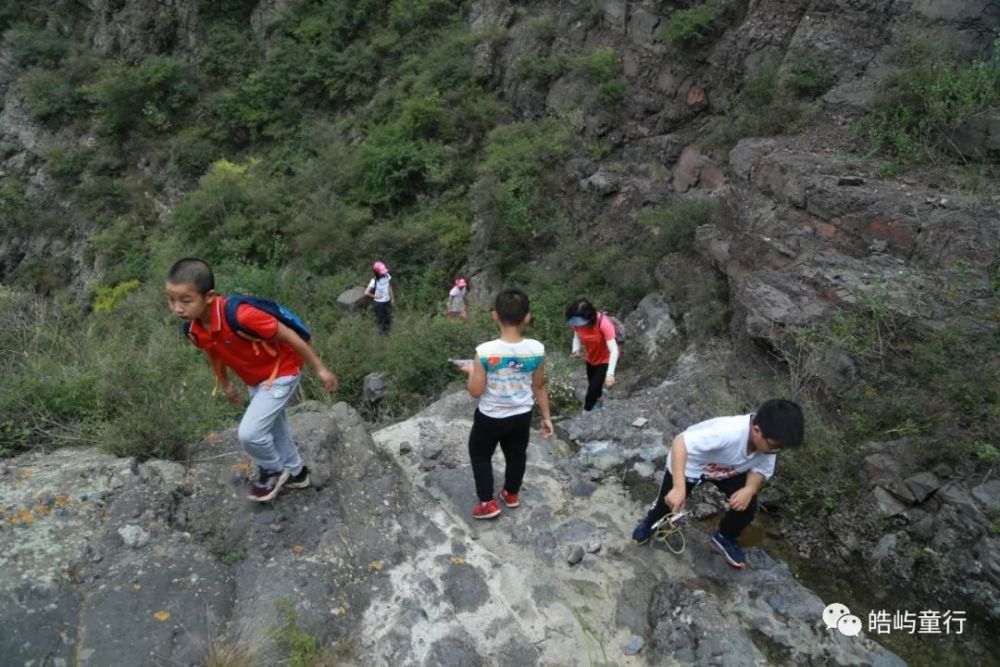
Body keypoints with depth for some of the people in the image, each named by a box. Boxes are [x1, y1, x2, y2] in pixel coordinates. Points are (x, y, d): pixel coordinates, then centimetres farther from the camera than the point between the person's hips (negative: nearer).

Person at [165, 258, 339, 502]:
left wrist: (320, 369, -20)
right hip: (255, 380, 8)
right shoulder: (193, 329, -15)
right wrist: (226, 385, 22)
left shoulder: (240, 316, -37)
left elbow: (287, 335, -27)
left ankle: (273, 470, 16)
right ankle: (296, 473, 46)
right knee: (272, 431, 23)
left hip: (281, 373, -8)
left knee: (249, 433, -15)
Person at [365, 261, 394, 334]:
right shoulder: (374, 281, -28)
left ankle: (386, 328, 48)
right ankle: (382, 330, 40)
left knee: (388, 316, 21)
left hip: (387, 300, 5)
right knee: (380, 317, 16)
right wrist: (374, 296, -16)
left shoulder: (387, 276, -12)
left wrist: (392, 298, 7)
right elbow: (366, 293, -31)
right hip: (379, 302, -5)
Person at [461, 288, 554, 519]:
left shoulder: (485, 352, -28)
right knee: (516, 455, 28)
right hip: (522, 416, 3)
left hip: (490, 418, -3)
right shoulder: (537, 349, -18)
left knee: (480, 455, 23)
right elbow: (539, 387, -6)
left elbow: (476, 391, -19)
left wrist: (471, 372, 1)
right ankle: (511, 494, 49)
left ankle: (488, 502, 31)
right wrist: (546, 416, 8)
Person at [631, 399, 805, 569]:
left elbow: (761, 469, -10)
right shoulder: (728, 432, -47)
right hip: (689, 464, -4)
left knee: (747, 506, -10)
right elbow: (680, 442, -49)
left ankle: (725, 538, 22)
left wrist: (750, 489, -34)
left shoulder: (768, 441, -26)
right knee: (670, 503, 6)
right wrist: (678, 488, -55)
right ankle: (650, 523, 43)